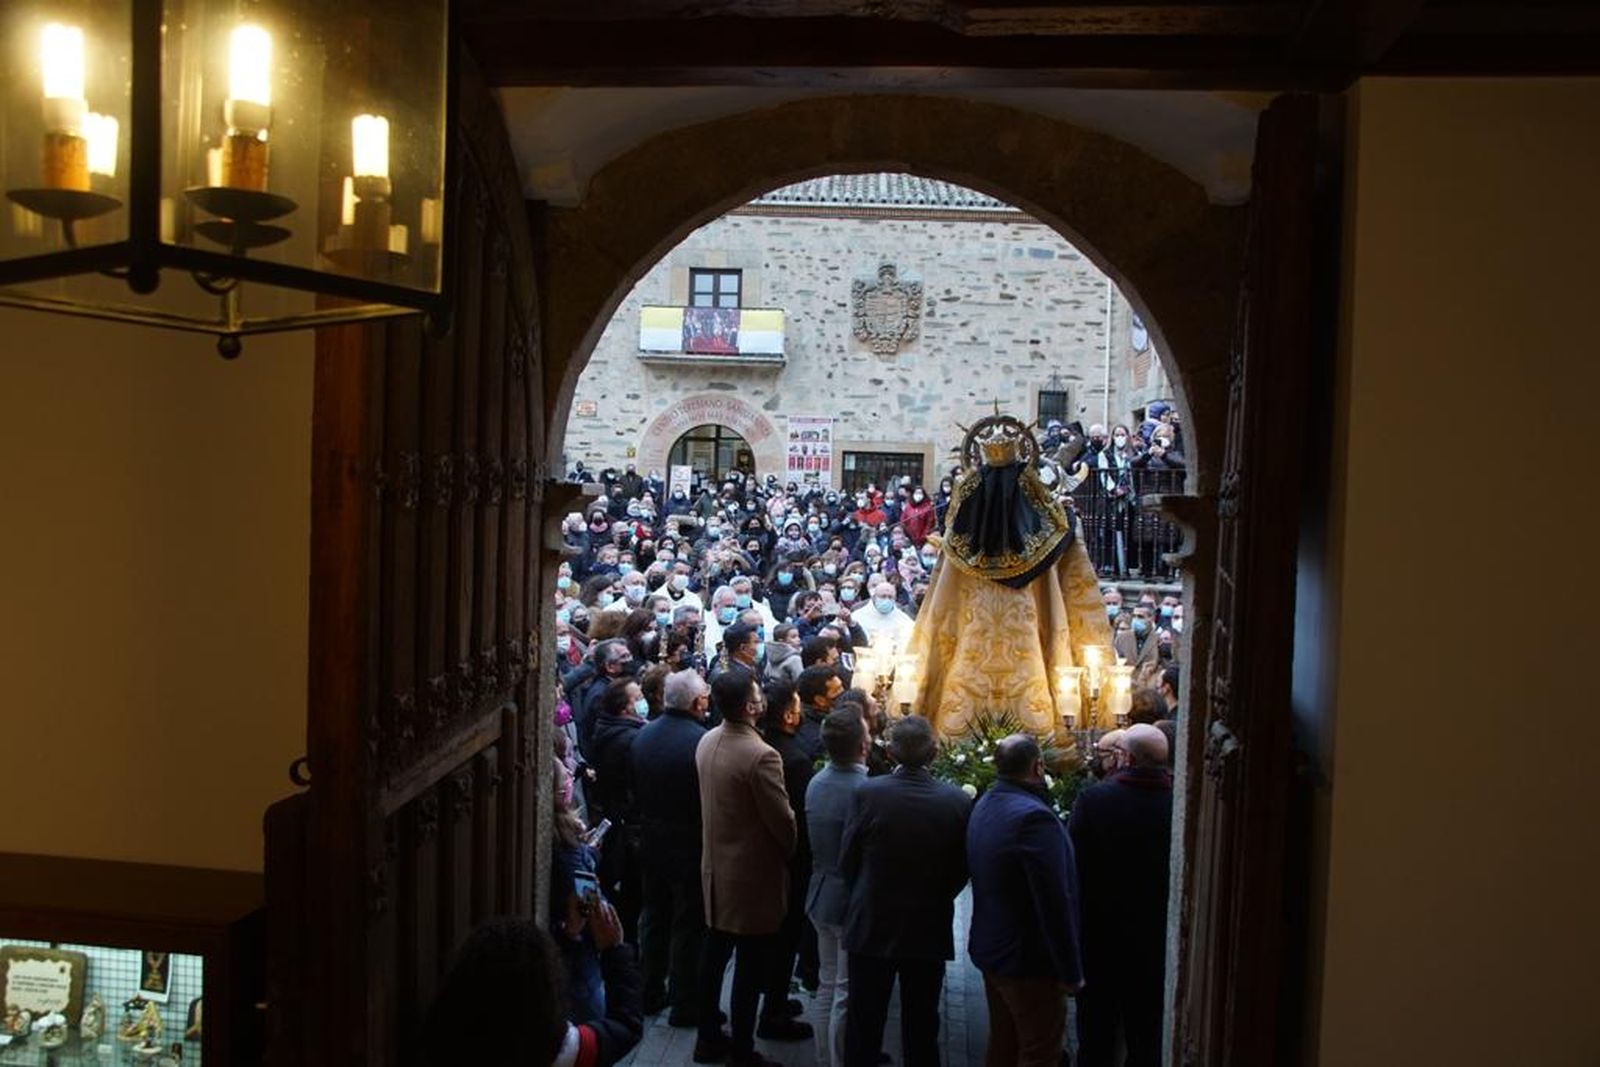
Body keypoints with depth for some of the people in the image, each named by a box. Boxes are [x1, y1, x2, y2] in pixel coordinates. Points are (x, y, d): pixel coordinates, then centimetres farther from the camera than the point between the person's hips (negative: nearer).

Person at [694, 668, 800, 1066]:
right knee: (750, 966, 5)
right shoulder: (761, 756, -26)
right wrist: (794, 854, 0)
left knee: (714, 955, 18)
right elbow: (782, 820, -19)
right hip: (753, 874, -8)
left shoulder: (707, 741, -2)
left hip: (715, 866, 8)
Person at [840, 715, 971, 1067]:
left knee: (863, 1026, 13)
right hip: (930, 929, 1)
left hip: (872, 926, -1)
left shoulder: (868, 793, -16)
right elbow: (961, 869, -3)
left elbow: (847, 861, -7)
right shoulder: (957, 801, -12)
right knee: (921, 1028, 14)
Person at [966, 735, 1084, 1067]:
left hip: (990, 949, 9)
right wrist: (1071, 972, -17)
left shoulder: (983, 806, 6)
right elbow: (1055, 904, -24)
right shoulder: (1033, 817, -24)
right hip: (1030, 961, -9)